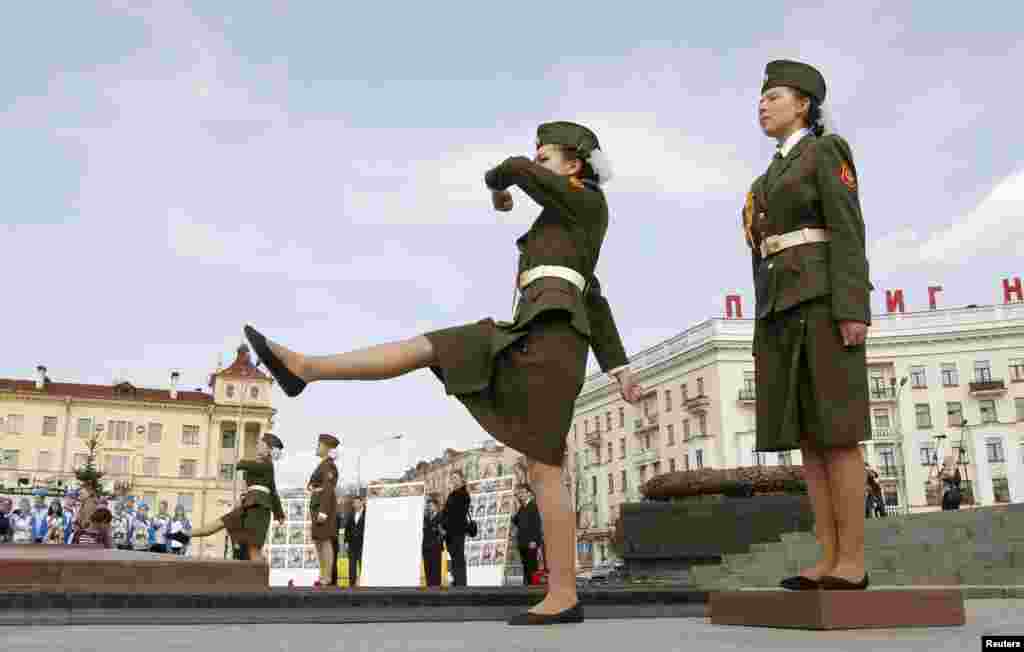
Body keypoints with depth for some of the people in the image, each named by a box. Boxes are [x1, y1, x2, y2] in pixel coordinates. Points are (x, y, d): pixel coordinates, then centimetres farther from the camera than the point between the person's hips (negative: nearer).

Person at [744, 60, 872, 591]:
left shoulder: (827, 152, 3)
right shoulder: (771, 179, 26)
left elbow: (848, 231, -9)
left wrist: (853, 309, -20)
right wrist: (766, 330, 16)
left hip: (823, 299, -8)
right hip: (783, 308, 8)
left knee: (835, 431, -12)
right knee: (805, 434, 0)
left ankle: (852, 562, -8)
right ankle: (830, 560, 1)